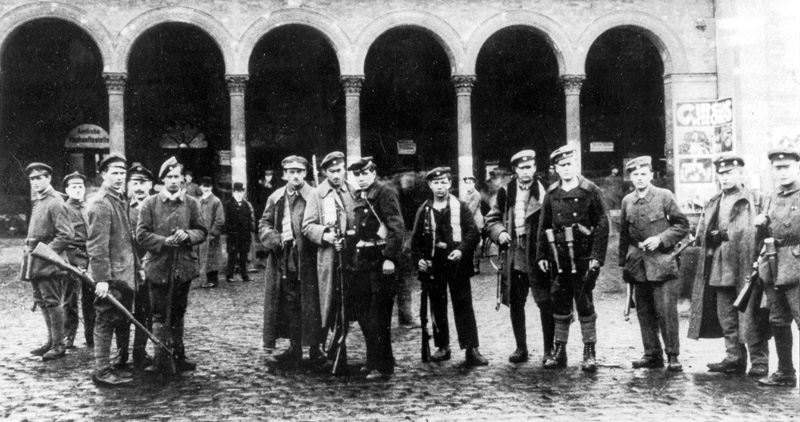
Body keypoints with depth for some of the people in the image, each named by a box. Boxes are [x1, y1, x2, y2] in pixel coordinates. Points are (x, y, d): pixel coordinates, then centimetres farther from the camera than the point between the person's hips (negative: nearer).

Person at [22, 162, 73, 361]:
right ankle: (51, 341, 23)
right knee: (42, 302, 14)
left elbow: (65, 235, -18)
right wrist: (29, 247, 11)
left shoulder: (55, 202, -13)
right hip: (35, 265, 9)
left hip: (49, 263, -9)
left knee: (52, 303, -5)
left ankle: (59, 345, 2)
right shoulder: (38, 201, 14)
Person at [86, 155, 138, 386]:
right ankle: (102, 371, 5)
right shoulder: (101, 203, -14)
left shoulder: (120, 200, 15)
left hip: (124, 274, 9)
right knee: (106, 321, -3)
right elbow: (96, 244, -19)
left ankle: (109, 366, 21)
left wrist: (136, 266, 17)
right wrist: (101, 278, -23)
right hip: (110, 275, -9)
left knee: (121, 320, 13)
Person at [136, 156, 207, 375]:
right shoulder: (150, 203, -1)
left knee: (178, 313, 14)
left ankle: (178, 357, 24)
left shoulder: (192, 203, 5)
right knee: (160, 315, 1)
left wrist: (187, 235, -14)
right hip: (158, 267, -2)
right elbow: (141, 234, -4)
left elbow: (201, 231, 6)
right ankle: (161, 360, 5)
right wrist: (164, 241, -17)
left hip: (184, 266, 3)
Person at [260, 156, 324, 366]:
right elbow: (264, 224, 12)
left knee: (311, 305, 0)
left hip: (308, 260, -4)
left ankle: (315, 348, 10)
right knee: (289, 304, 9)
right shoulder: (275, 198, 11)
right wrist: (276, 239, -6)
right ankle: (295, 347, 18)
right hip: (283, 260, 4)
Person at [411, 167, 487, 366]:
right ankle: (443, 347, 20)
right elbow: (416, 238, 10)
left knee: (463, 306, -3)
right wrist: (419, 258, -5)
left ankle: (471, 349, -3)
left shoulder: (460, 207, 2)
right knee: (437, 307, 9)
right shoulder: (424, 210, 7)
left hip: (457, 265, -2)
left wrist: (461, 250, -19)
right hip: (433, 266, 3)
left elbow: (474, 233, -4)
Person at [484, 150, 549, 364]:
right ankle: (521, 348, 21)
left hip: (538, 255, -4)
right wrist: (499, 233, -8)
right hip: (513, 255, 4)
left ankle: (550, 349, 8)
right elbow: (492, 218, 12)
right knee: (515, 304, 9)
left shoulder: (544, 192, -3)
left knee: (545, 303, -3)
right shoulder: (505, 192, 7)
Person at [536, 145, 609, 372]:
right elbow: (544, 226, 12)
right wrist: (542, 255, 6)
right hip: (559, 257, 4)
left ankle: (589, 352, 9)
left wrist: (597, 256, -10)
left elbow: (602, 224, -5)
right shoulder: (551, 193, 8)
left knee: (584, 303, -1)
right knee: (560, 303, 8)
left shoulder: (590, 191, -3)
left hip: (584, 257, -3)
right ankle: (559, 351, 16)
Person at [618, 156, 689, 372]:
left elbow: (682, 225, 0)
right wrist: (623, 264, 16)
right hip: (638, 265, 4)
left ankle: (672, 356, 1)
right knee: (644, 312, 7)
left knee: (666, 311, -8)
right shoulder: (627, 201, 10)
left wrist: (660, 239, -13)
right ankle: (652, 354, 16)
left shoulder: (664, 196, -2)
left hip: (661, 263, -4)